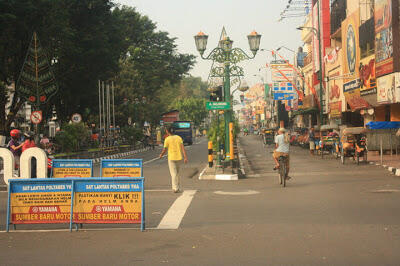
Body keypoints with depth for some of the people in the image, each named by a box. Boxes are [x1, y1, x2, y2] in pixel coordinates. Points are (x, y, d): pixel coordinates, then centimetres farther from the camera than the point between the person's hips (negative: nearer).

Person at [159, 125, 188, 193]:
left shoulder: (167, 139, -7)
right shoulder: (179, 138, 4)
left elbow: (164, 150, -1)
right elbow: (183, 148, -4)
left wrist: (161, 155, 19)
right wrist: (185, 157, -6)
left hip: (171, 159, -4)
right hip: (179, 158, 4)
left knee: (173, 174, -2)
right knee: (178, 173, 16)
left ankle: (175, 188, -11)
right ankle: (178, 188, 22)